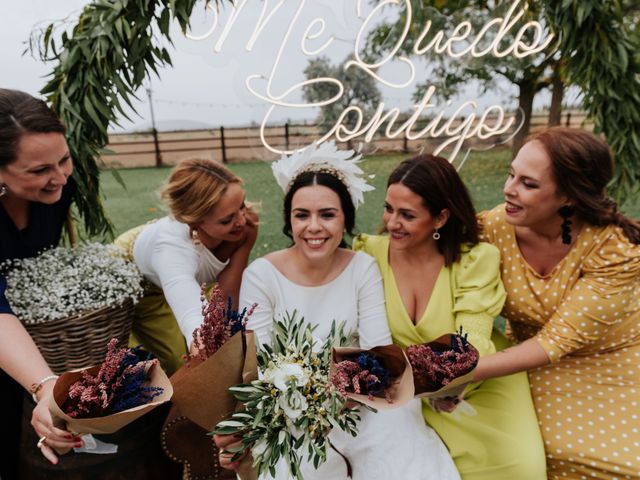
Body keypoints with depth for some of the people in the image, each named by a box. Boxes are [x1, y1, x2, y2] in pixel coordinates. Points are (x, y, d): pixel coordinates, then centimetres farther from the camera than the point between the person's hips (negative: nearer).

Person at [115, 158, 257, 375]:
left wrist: (244, 248, -36)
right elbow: (197, 327, -55)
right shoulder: (172, 247, -42)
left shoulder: (242, 221, -28)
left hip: (187, 277, 4)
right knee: (184, 359, -14)